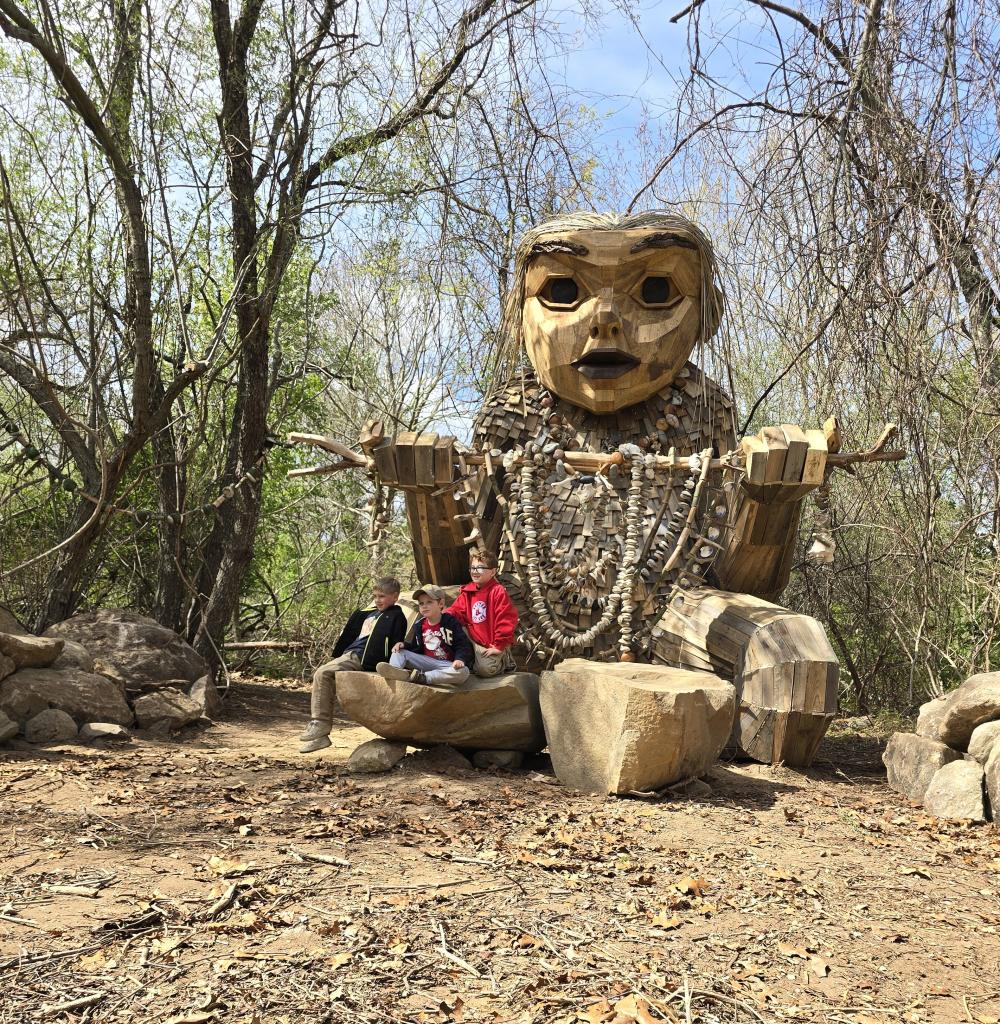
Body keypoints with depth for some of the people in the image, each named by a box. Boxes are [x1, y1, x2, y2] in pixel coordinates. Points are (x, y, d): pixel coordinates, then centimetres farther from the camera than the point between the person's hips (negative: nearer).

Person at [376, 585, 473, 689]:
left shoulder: (451, 622, -6)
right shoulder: (419, 625, 9)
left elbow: (463, 645, -10)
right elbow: (416, 648, 16)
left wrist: (459, 659, -30)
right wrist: (404, 645, -4)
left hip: (446, 665, -4)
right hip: (426, 662, 4)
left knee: (463, 671, -36)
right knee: (399, 651, -7)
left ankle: (421, 677, -43)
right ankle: (394, 671, -42)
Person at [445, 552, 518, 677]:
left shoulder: (498, 591, -17)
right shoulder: (467, 591, 4)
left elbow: (506, 620, -19)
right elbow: (458, 611, 6)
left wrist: (499, 646, -17)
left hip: (493, 644, -6)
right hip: (475, 641, 6)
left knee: (485, 669, -24)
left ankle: (504, 659, 10)